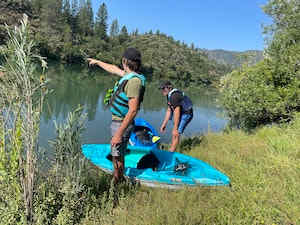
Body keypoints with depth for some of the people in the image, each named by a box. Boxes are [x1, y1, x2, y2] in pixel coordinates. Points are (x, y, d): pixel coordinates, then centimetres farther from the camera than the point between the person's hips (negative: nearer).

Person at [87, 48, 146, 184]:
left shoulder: (134, 80, -24)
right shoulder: (129, 75, 6)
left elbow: (133, 110, -29)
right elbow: (113, 69, 26)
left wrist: (119, 133, -28)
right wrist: (97, 62, 39)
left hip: (121, 124, -10)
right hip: (118, 121, 10)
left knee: (117, 158, 2)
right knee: (118, 156, 22)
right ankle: (119, 181, 39)